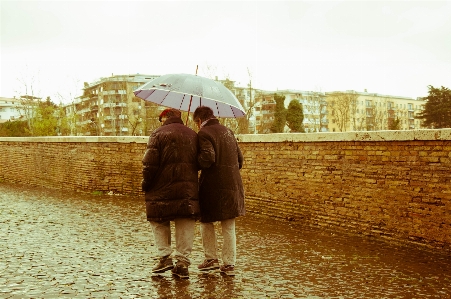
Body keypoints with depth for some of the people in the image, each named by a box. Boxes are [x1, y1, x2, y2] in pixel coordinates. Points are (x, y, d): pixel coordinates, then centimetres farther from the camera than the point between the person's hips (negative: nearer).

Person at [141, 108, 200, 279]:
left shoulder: (158, 134, -4)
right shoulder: (193, 135, 12)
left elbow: (150, 163, -11)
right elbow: (199, 163, 13)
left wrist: (146, 183, 0)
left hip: (162, 189, -4)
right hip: (188, 190, 4)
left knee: (159, 222, 13)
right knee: (185, 225, 9)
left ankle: (165, 257, 7)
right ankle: (183, 263, 11)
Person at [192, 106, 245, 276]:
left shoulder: (203, 134, -9)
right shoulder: (227, 131, 13)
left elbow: (208, 158, -23)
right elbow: (240, 159, 15)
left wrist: (196, 163, -5)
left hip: (213, 187, -6)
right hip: (233, 184, 6)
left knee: (206, 222, 15)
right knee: (229, 227, 11)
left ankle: (211, 259, 19)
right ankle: (229, 264, 14)